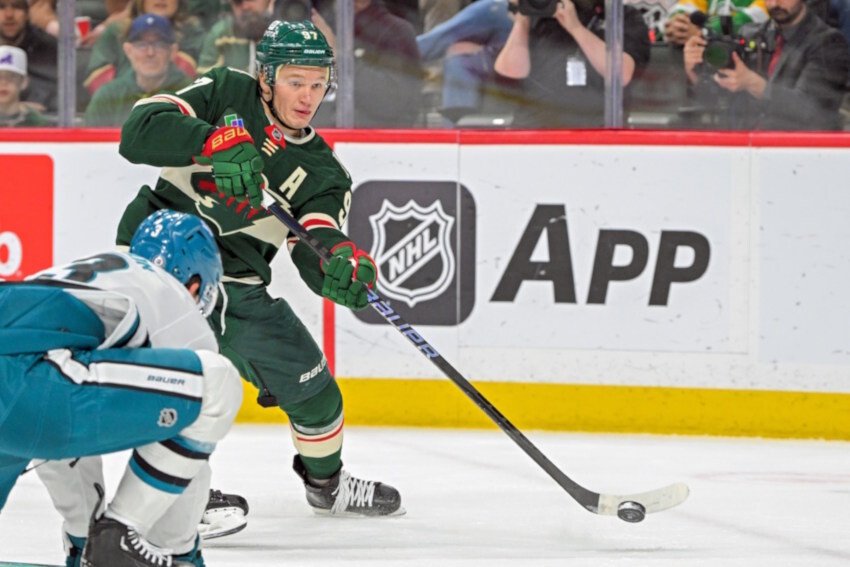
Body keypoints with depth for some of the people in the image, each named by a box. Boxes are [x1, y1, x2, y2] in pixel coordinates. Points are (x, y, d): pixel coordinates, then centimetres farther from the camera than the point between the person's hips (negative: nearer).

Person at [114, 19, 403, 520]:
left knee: (308, 380, 11)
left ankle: (327, 482, 38)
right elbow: (139, 131, -21)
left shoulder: (321, 172, 1)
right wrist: (217, 142, -35)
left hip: (237, 281, 5)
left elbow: (314, 254, -14)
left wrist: (343, 266, -38)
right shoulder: (224, 95, -7)